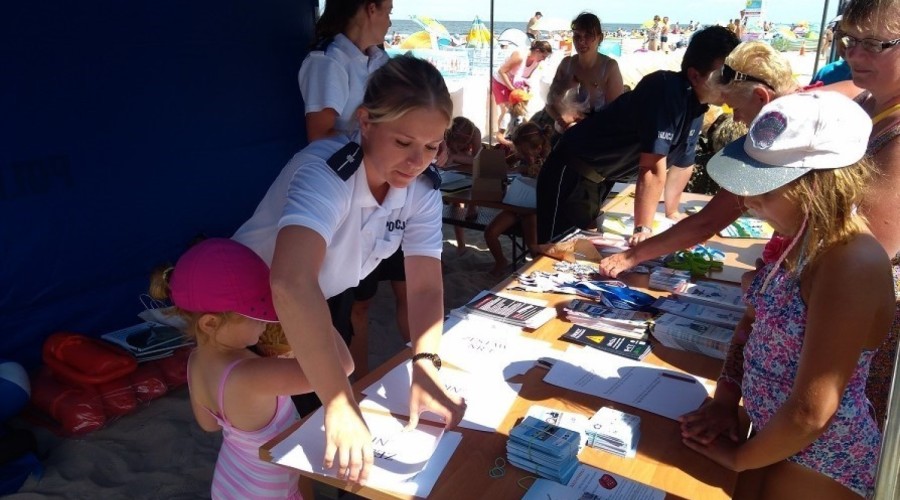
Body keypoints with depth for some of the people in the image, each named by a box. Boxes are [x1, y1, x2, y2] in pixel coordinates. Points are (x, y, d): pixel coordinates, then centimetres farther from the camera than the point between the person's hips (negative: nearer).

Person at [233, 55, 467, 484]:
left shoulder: (422, 188, -18)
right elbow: (291, 283, -54)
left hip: (325, 303, 6)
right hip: (255, 306, -5)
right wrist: (339, 405, -60)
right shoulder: (326, 172, -38)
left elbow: (425, 285, -23)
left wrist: (425, 366, -41)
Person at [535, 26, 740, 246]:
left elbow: (682, 165, 15)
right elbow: (653, 171, -28)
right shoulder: (666, 91, -27)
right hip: (573, 172, -9)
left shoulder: (696, 104, 1)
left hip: (600, 177, 9)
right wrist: (643, 229, -25)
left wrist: (672, 213, 22)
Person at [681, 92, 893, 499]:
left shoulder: (854, 265, -31)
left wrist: (739, 457, -14)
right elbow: (755, 320, 9)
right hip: (777, 433, 7)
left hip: (817, 463, -7)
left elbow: (810, 412, -29)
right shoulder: (804, 238, -4)